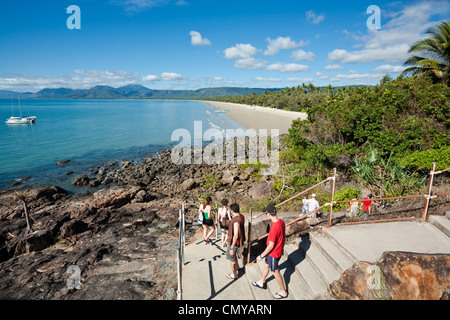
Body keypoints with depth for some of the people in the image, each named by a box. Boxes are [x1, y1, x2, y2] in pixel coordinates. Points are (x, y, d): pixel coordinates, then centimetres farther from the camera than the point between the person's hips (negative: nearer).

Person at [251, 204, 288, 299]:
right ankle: (261, 282, 48)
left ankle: (283, 292, 33)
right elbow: (284, 236, 7)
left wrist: (261, 256, -17)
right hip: (278, 250, 9)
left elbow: (271, 246, -29)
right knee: (266, 265, 27)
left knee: (275, 272, 13)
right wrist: (282, 248, 22)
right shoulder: (281, 222, -8)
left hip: (273, 253, -9)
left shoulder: (274, 227, -36)